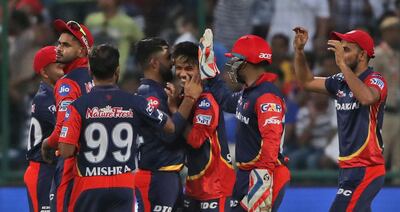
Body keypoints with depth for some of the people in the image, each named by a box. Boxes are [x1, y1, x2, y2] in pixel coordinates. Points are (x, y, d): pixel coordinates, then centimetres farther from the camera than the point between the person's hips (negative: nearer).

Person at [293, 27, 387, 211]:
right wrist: (299, 51, 11)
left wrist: (342, 64, -31)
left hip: (365, 170, -9)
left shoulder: (375, 80, -11)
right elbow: (307, 82, 25)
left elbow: (367, 98, -34)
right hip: (348, 169, 9)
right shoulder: (341, 82, 12)